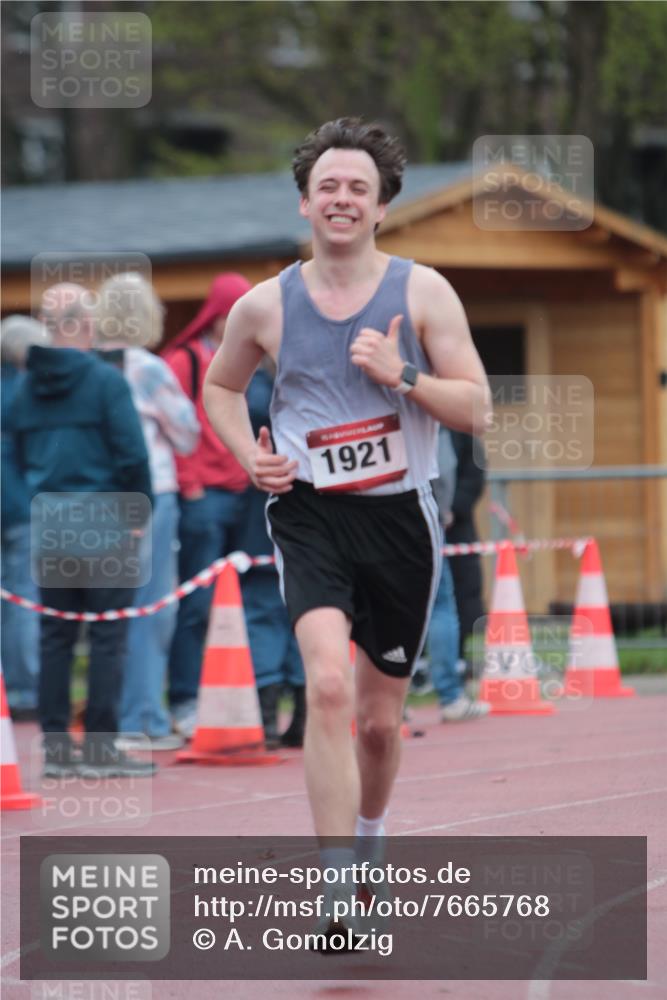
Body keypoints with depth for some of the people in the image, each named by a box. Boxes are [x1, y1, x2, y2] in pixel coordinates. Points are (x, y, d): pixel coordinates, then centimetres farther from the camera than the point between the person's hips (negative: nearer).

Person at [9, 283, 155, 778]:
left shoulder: (28, 386, 7)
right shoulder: (106, 380, -10)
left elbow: (19, 457, 12)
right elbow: (131, 454, -14)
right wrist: (139, 514, -2)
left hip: (48, 525, 5)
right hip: (102, 523, -5)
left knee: (55, 637, 11)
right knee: (108, 637, 0)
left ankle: (56, 747, 11)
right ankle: (100, 748, -1)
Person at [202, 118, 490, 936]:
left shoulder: (423, 292, -1)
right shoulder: (265, 306, 2)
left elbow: (475, 410, -3)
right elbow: (220, 387, 21)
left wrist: (400, 376, -18)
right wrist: (251, 458, 4)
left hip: (401, 516, 1)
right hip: (310, 513, -1)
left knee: (380, 717, 12)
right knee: (329, 684, -24)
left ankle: (368, 838, 43)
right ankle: (335, 891, -25)